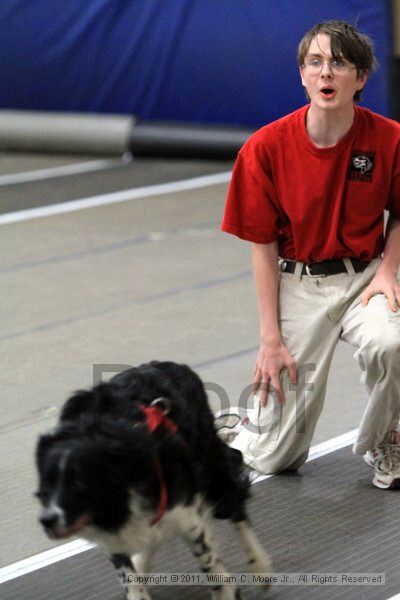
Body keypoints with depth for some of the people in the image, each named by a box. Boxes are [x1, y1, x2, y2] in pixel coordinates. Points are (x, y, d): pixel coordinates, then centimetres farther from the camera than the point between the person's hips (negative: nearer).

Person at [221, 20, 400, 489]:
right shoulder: (266, 147, -11)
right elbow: (263, 245, -4)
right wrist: (270, 337, -6)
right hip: (298, 283, 0)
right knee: (271, 458, -4)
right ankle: (259, 414, 36)